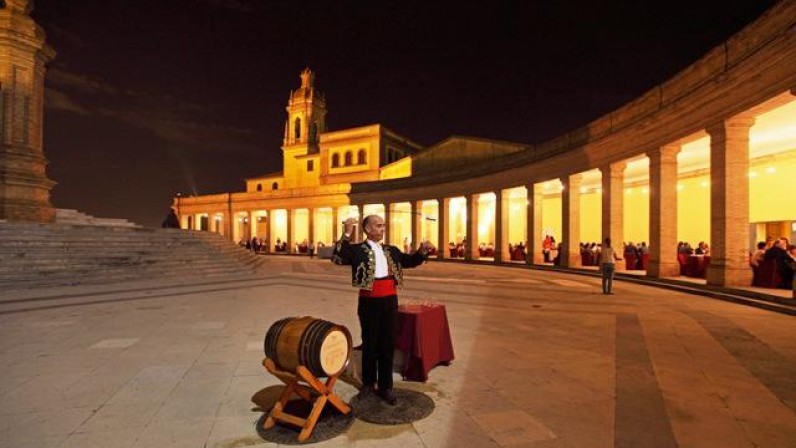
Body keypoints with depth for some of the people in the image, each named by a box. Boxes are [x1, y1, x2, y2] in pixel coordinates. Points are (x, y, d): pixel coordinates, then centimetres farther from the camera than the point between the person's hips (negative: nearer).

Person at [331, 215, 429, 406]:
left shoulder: (391, 250, 11)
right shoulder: (357, 249, -4)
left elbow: (410, 261, 18)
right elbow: (336, 258, -19)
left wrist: (422, 250, -2)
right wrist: (347, 234, -26)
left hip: (390, 299, 4)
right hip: (369, 300, -3)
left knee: (388, 344, 10)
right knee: (369, 343, 12)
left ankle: (386, 386, 24)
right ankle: (368, 383, 31)